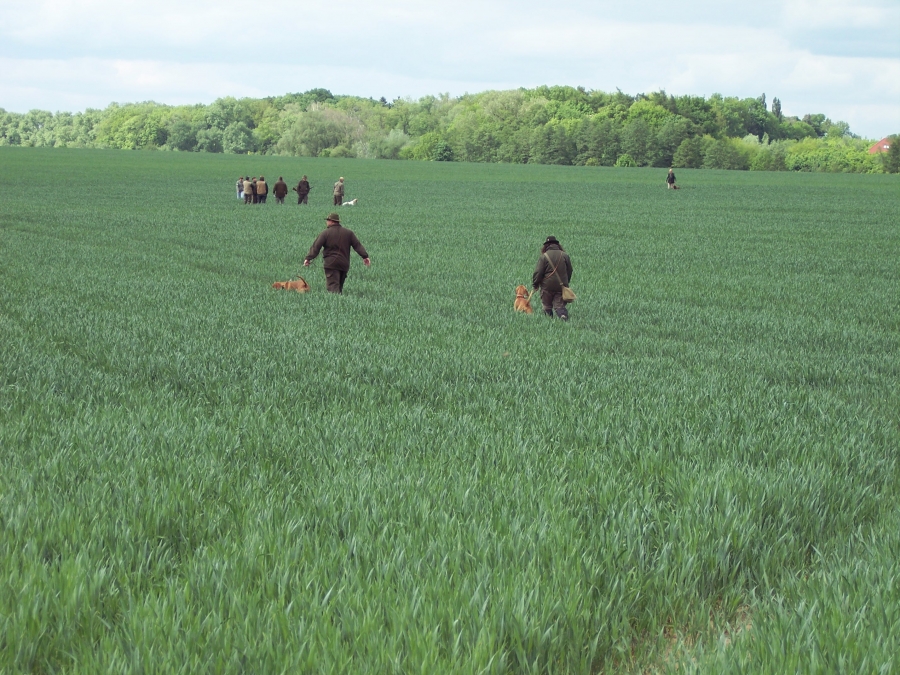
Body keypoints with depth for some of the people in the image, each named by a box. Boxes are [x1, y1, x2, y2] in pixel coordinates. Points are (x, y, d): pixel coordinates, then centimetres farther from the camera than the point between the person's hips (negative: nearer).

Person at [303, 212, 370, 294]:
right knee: (339, 287, 15)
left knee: (332, 287, -10)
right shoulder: (348, 233, 11)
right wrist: (365, 256, 7)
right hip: (344, 264, 5)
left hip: (331, 263, -5)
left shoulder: (325, 233, -2)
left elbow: (316, 247, -6)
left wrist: (308, 258, -5)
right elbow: (357, 245, 8)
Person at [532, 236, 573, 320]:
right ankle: (563, 315, -26)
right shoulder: (565, 255, 5)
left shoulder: (544, 256, -8)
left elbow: (538, 272, -9)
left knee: (547, 306, 11)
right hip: (561, 286, 3)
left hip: (547, 286, -3)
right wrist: (566, 283, 26)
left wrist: (535, 285, 4)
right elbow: (570, 271, 13)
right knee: (560, 305, 1)